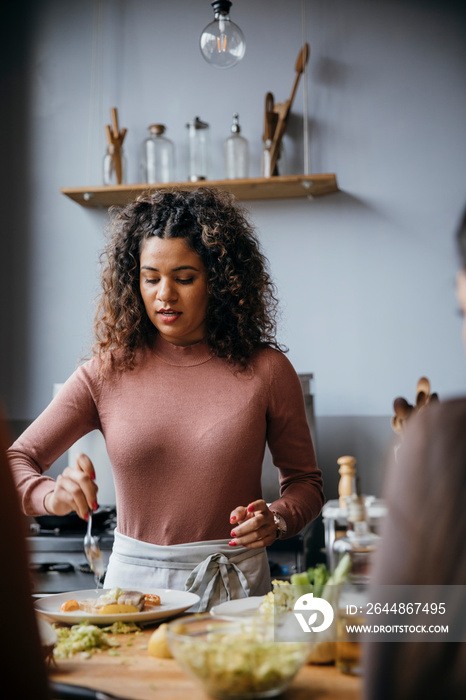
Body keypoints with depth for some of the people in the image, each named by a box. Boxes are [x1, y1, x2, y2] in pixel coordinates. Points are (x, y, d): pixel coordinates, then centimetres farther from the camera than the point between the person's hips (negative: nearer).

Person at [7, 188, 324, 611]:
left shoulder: (266, 370, 0)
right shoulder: (107, 373, 2)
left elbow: (305, 481, 11)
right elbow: (14, 462, 2)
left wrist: (276, 520, -10)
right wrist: (53, 496, -19)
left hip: (235, 583, -1)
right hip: (133, 578, 1)